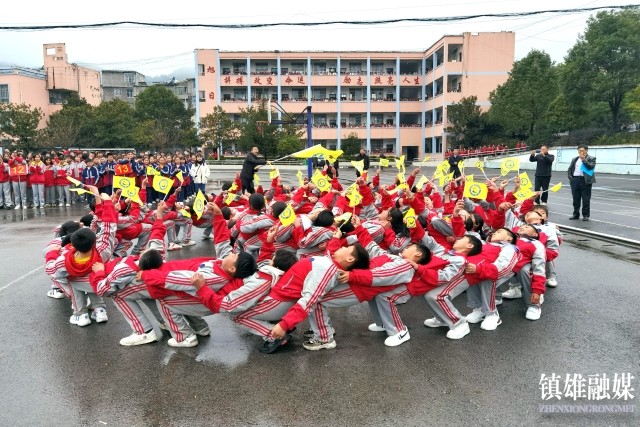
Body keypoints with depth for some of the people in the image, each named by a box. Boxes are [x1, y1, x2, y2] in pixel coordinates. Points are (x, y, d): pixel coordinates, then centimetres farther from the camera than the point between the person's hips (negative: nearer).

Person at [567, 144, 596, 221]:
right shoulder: (575, 159, 17)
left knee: (586, 199, -1)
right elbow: (570, 169, 16)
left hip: (585, 180, -4)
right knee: (576, 199, 9)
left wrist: (583, 159, -13)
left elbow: (590, 166, -14)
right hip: (575, 180, 5)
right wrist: (570, 177, 3)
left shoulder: (591, 158, 2)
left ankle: (586, 215, 5)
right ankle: (576, 214, 17)